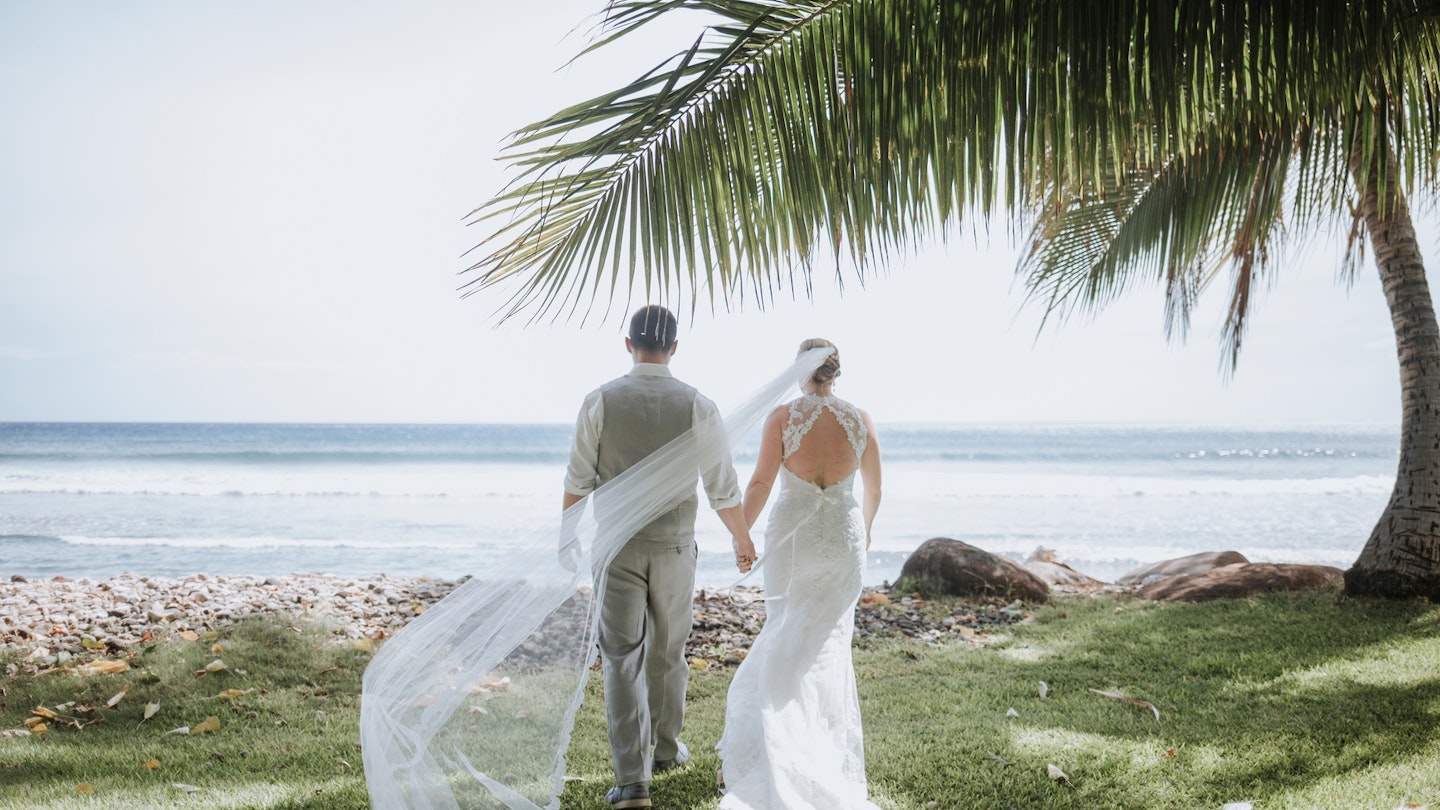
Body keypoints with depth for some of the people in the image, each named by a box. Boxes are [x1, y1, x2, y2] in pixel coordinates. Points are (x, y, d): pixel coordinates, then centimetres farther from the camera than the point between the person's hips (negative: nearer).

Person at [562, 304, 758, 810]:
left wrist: (567, 536, 11)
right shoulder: (697, 406, -7)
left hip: (617, 546, -1)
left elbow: (578, 481, -4)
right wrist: (743, 541, 13)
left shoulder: (600, 401, -8)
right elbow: (723, 488, -3)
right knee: (667, 652, 19)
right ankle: (666, 749, 38)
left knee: (622, 659, 1)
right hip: (674, 547, 1)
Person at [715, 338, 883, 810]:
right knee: (827, 643, 12)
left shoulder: (783, 417, -10)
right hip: (843, 538, 2)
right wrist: (865, 527, 27)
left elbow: (760, 483, -11)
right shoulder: (860, 420, -3)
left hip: (791, 536, -1)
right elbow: (874, 487, 7)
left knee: (785, 635, 14)